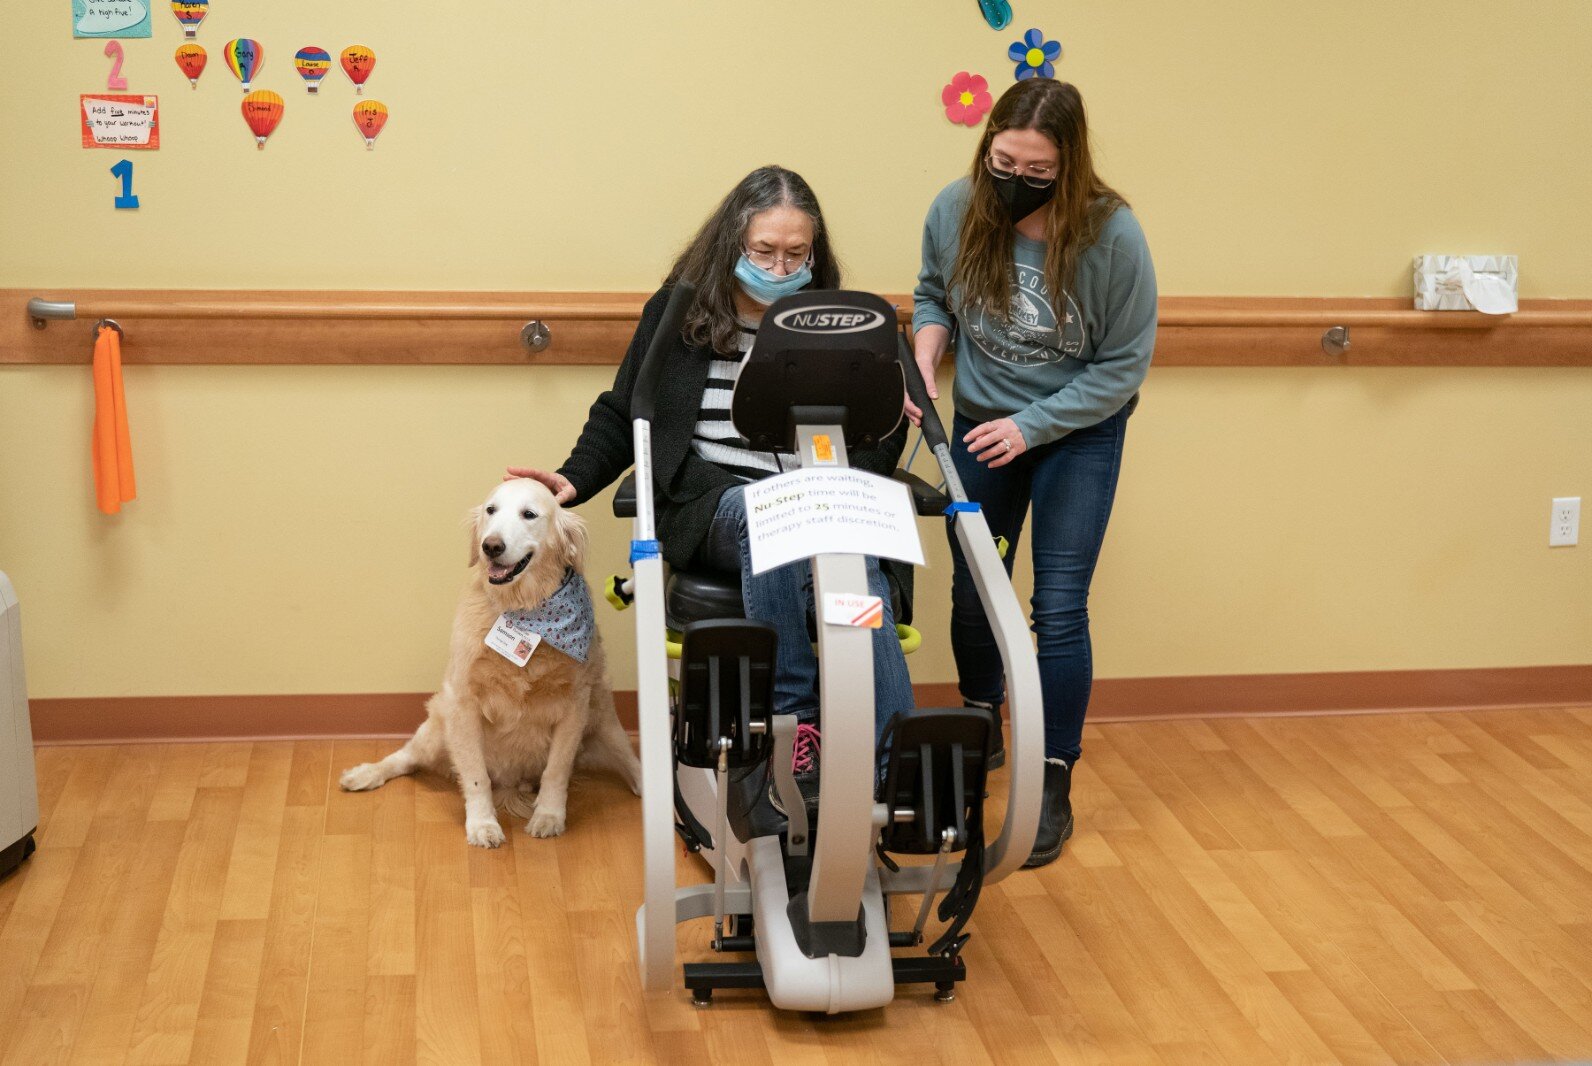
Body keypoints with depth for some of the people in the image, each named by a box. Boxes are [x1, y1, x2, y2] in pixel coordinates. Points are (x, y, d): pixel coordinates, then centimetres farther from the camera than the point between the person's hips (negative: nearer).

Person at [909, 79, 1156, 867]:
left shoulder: (1111, 235, -24)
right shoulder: (956, 211, -15)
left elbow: (1123, 365, -16)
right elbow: (933, 296, 4)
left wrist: (1031, 426, -21)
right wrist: (923, 369, -14)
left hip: (1080, 430, -3)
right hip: (981, 424, 4)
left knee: (1058, 611, -6)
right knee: (971, 591, 14)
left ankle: (1052, 789, 6)